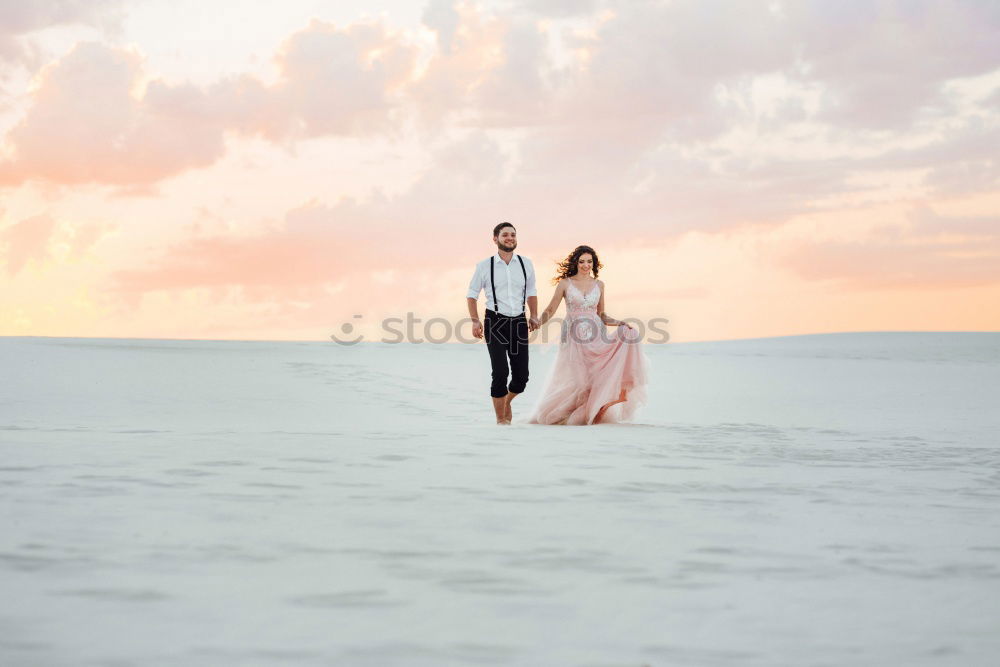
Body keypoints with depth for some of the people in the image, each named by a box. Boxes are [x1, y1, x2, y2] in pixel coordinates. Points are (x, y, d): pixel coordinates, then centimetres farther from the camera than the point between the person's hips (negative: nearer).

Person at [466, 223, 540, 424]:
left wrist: (534, 316, 5)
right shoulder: (485, 266, 0)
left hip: (519, 322, 3)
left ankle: (507, 401, 33)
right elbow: (472, 294, 5)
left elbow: (531, 292, 18)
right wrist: (475, 321, -6)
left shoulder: (526, 264, 8)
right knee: (500, 372, -12)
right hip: (495, 322, -3)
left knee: (521, 375, 1)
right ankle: (501, 418, 5)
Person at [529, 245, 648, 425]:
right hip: (574, 338, -3)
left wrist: (619, 323, 1)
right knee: (575, 380, -10)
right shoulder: (565, 284, 3)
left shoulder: (599, 285, 12)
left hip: (595, 337, 3)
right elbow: (550, 310, 2)